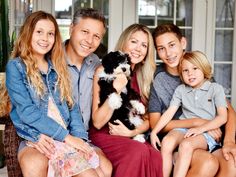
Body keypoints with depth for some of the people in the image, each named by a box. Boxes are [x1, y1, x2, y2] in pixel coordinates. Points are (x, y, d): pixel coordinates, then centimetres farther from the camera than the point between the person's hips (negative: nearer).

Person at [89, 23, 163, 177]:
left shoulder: (144, 77, 10)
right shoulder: (104, 71, -3)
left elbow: (148, 119, 12)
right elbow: (97, 123, -7)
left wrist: (132, 132, -9)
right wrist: (115, 91, -19)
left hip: (134, 136, 4)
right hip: (104, 135, -3)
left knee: (156, 157, -29)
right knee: (139, 151, -32)